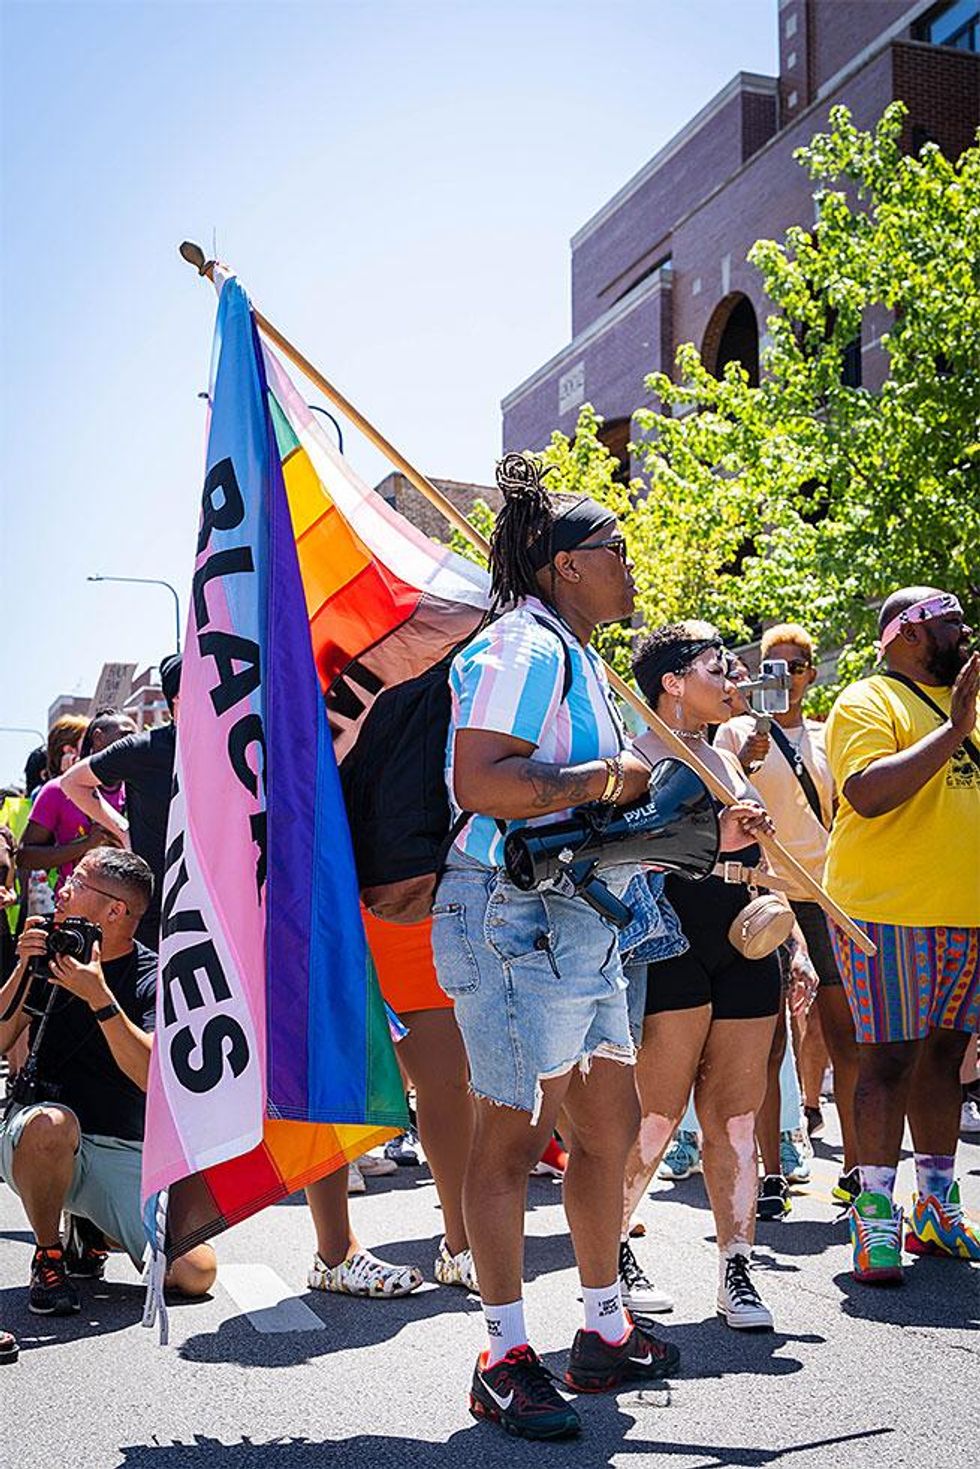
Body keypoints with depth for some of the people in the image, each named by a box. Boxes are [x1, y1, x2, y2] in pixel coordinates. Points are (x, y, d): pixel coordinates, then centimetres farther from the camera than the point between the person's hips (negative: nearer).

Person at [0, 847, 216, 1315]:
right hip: (39, 1144, 0)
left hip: (128, 1154, 0)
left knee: (196, 1273, -11)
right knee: (52, 1122, -37)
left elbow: (154, 1076, -21)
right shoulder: (49, 957, 3)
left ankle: (93, 1231, 18)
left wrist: (99, 997, -29)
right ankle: (48, 1256, -8)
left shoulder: (155, 979, -6)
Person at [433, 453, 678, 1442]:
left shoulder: (576, 656, 19)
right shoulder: (524, 647, -12)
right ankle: (505, 1359, 10)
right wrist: (606, 780, -17)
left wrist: (635, 787, 13)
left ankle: (605, 1332, 28)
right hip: (513, 914, -10)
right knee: (512, 1133, -2)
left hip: (575, 917, 10)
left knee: (609, 1121, 14)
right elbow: (477, 783, -25)